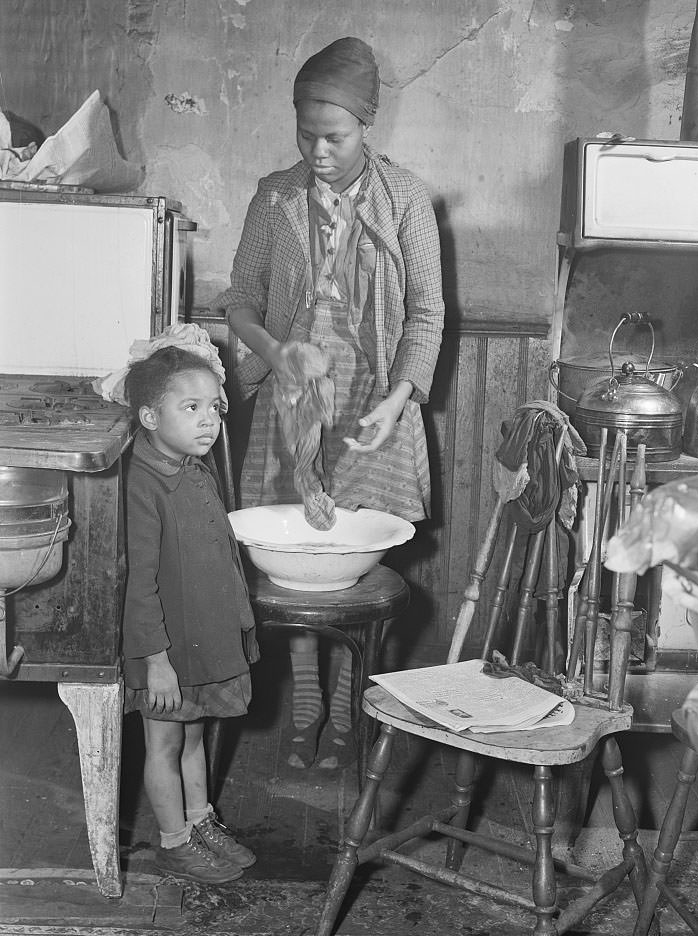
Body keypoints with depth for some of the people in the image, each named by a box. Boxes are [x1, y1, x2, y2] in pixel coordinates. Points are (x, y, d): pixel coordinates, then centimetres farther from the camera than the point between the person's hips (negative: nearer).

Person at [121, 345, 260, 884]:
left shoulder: (200, 475, 5)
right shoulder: (142, 486, -23)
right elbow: (140, 581, -23)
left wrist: (238, 626, 18)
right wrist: (156, 659, -22)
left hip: (210, 636, 8)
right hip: (168, 645, -8)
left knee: (194, 735, 22)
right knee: (166, 743, 9)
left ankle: (201, 821, 37)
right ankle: (174, 843, 23)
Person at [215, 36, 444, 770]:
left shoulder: (404, 199, -5)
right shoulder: (274, 197, 2)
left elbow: (426, 312, -5)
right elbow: (241, 296, 6)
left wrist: (395, 400, -17)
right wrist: (271, 348, -14)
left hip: (372, 407, -2)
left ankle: (342, 718, 17)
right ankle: (303, 713, 20)